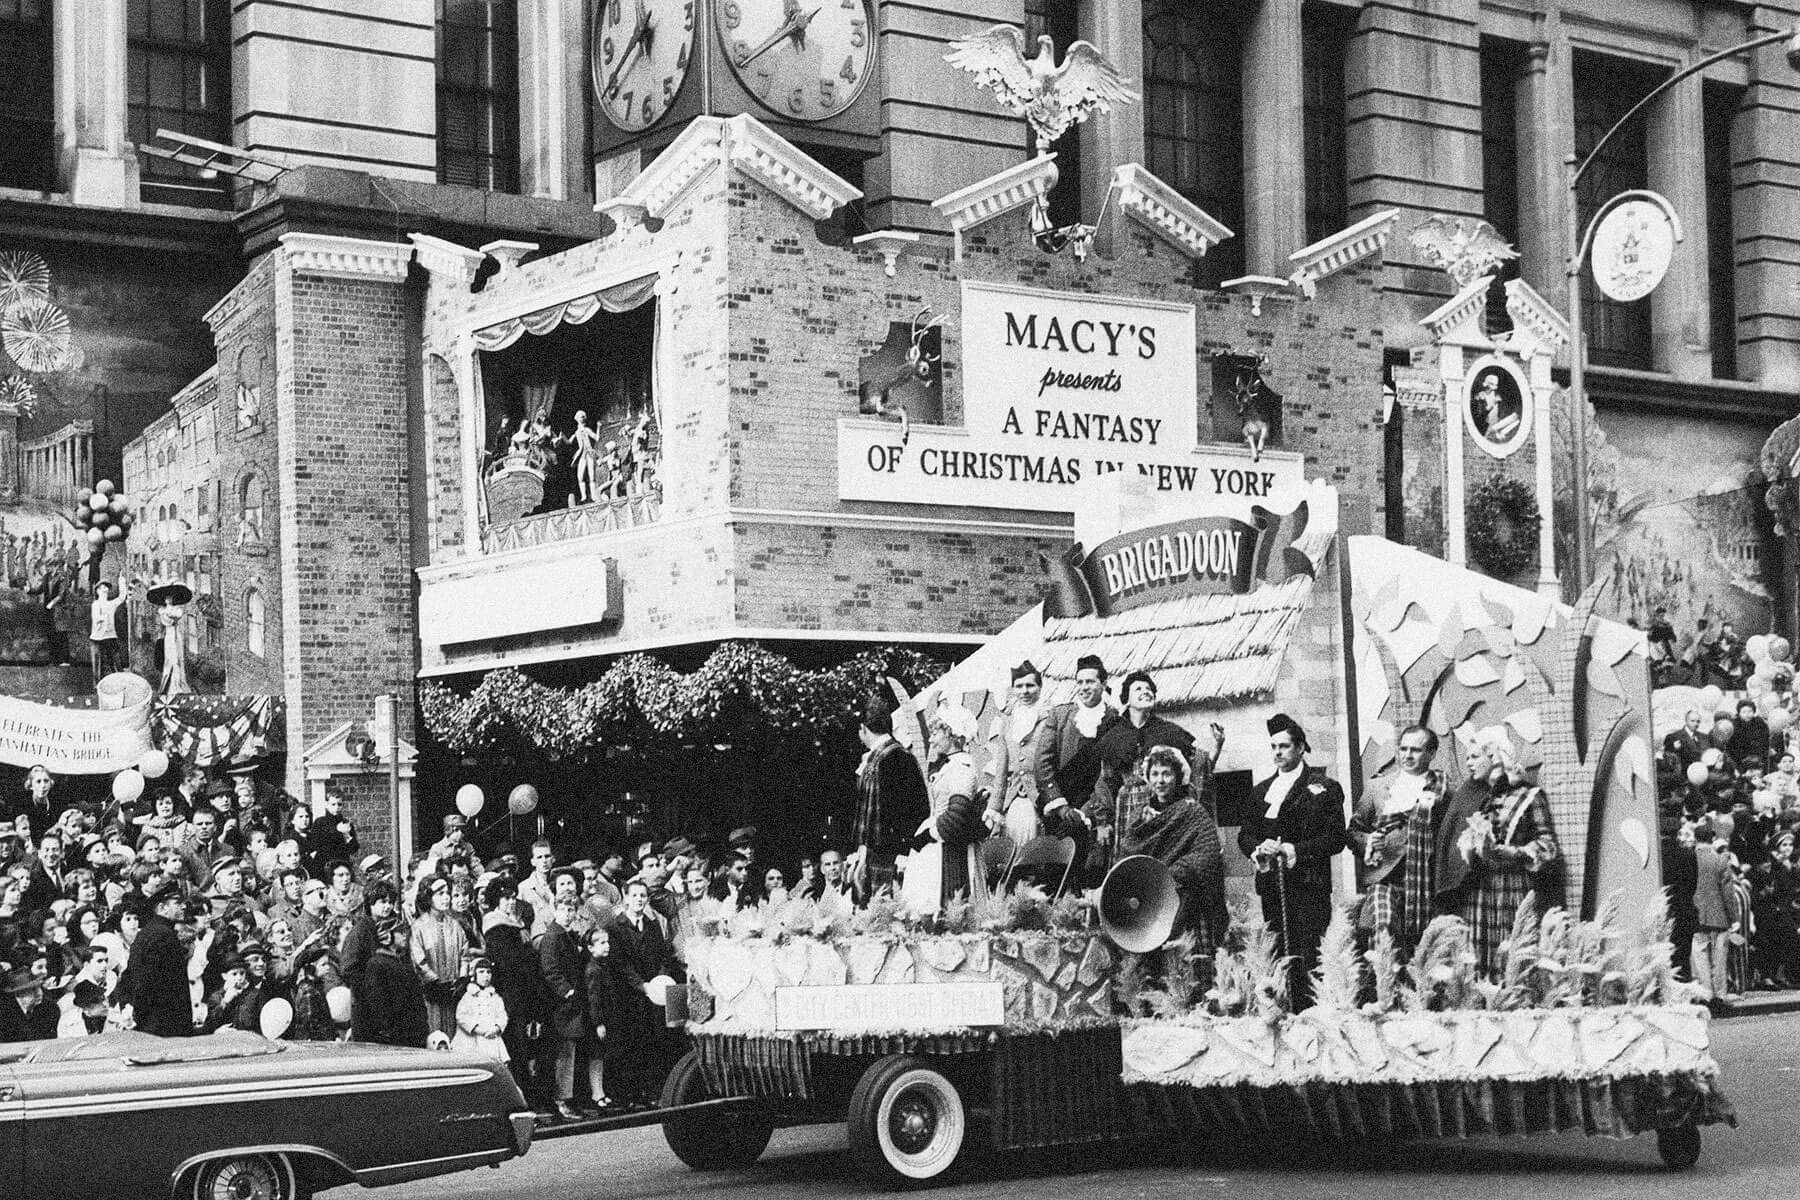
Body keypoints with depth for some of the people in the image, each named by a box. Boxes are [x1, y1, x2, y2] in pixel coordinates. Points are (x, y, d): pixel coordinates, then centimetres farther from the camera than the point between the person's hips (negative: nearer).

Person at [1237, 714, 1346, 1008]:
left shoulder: (1324, 788, 4)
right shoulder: (1261, 791, 20)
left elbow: (1335, 838, -3)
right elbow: (1245, 834, 17)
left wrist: (1294, 850, -13)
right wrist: (1257, 850, -6)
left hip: (1309, 886, -4)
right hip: (1271, 885, 4)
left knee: (1310, 960, -11)